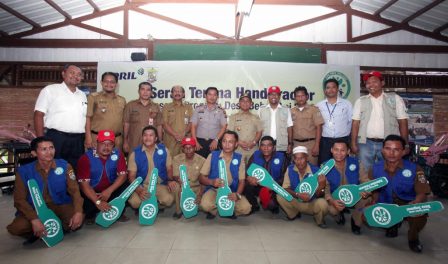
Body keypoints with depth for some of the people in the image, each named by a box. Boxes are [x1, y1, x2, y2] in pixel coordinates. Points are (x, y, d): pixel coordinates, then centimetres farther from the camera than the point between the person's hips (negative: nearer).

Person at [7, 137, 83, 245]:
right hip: (35, 208, 0)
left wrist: (78, 212, -26)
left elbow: (74, 191, -8)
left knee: (78, 221, -28)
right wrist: (34, 219, -27)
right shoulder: (23, 171, -9)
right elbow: (19, 199, -11)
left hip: (61, 206, 0)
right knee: (15, 228, -27)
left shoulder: (65, 166, -7)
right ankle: (37, 233, 5)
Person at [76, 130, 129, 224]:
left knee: (126, 187, -23)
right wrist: (97, 202, -33)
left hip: (110, 190, 2)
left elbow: (123, 175, -13)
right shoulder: (86, 158, -17)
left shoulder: (118, 154, -9)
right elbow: (84, 183, -22)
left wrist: (109, 191, -29)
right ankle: (90, 215, 7)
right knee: (86, 202, -30)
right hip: (92, 192, -2)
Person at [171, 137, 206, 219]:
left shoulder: (202, 160, -7)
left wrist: (200, 194, -21)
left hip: (196, 188, 0)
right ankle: (179, 210, -8)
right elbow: (175, 177, -7)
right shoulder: (177, 159, -5)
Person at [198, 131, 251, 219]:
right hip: (214, 189, -1)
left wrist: (237, 194, -21)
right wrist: (212, 182, -23)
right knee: (205, 205, -32)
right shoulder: (212, 156, -2)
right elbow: (201, 177, -1)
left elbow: (241, 181, 0)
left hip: (232, 191, 1)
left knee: (246, 208, -25)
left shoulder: (239, 158, 1)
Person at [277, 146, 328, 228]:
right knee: (280, 196, -23)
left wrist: (321, 186, -40)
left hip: (312, 203, -2)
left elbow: (318, 195, -17)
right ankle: (294, 214, 10)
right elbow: (285, 188, -12)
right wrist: (298, 195, -31)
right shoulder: (290, 169, -11)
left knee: (322, 203, -34)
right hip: (296, 202, 2)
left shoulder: (315, 170, -18)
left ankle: (319, 220, 4)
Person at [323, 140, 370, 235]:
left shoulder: (355, 163, -10)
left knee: (367, 198, -30)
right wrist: (332, 201, -34)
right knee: (332, 208, -33)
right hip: (336, 199, -1)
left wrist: (367, 192, -32)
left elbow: (365, 181, -9)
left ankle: (356, 222, 3)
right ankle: (339, 216, 12)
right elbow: (325, 188, -15)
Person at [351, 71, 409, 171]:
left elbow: (402, 122, 3)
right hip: (365, 143, 1)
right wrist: (354, 143, -1)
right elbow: (355, 123, 5)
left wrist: (405, 144, -2)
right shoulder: (360, 101, 9)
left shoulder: (395, 99, 6)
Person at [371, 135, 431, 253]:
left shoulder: (414, 169, -14)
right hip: (384, 204, 3)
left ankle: (413, 237, 6)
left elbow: (422, 193, -14)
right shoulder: (376, 168, -5)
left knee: (419, 216, -36)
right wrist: (374, 202, -13)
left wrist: (415, 203, -36)